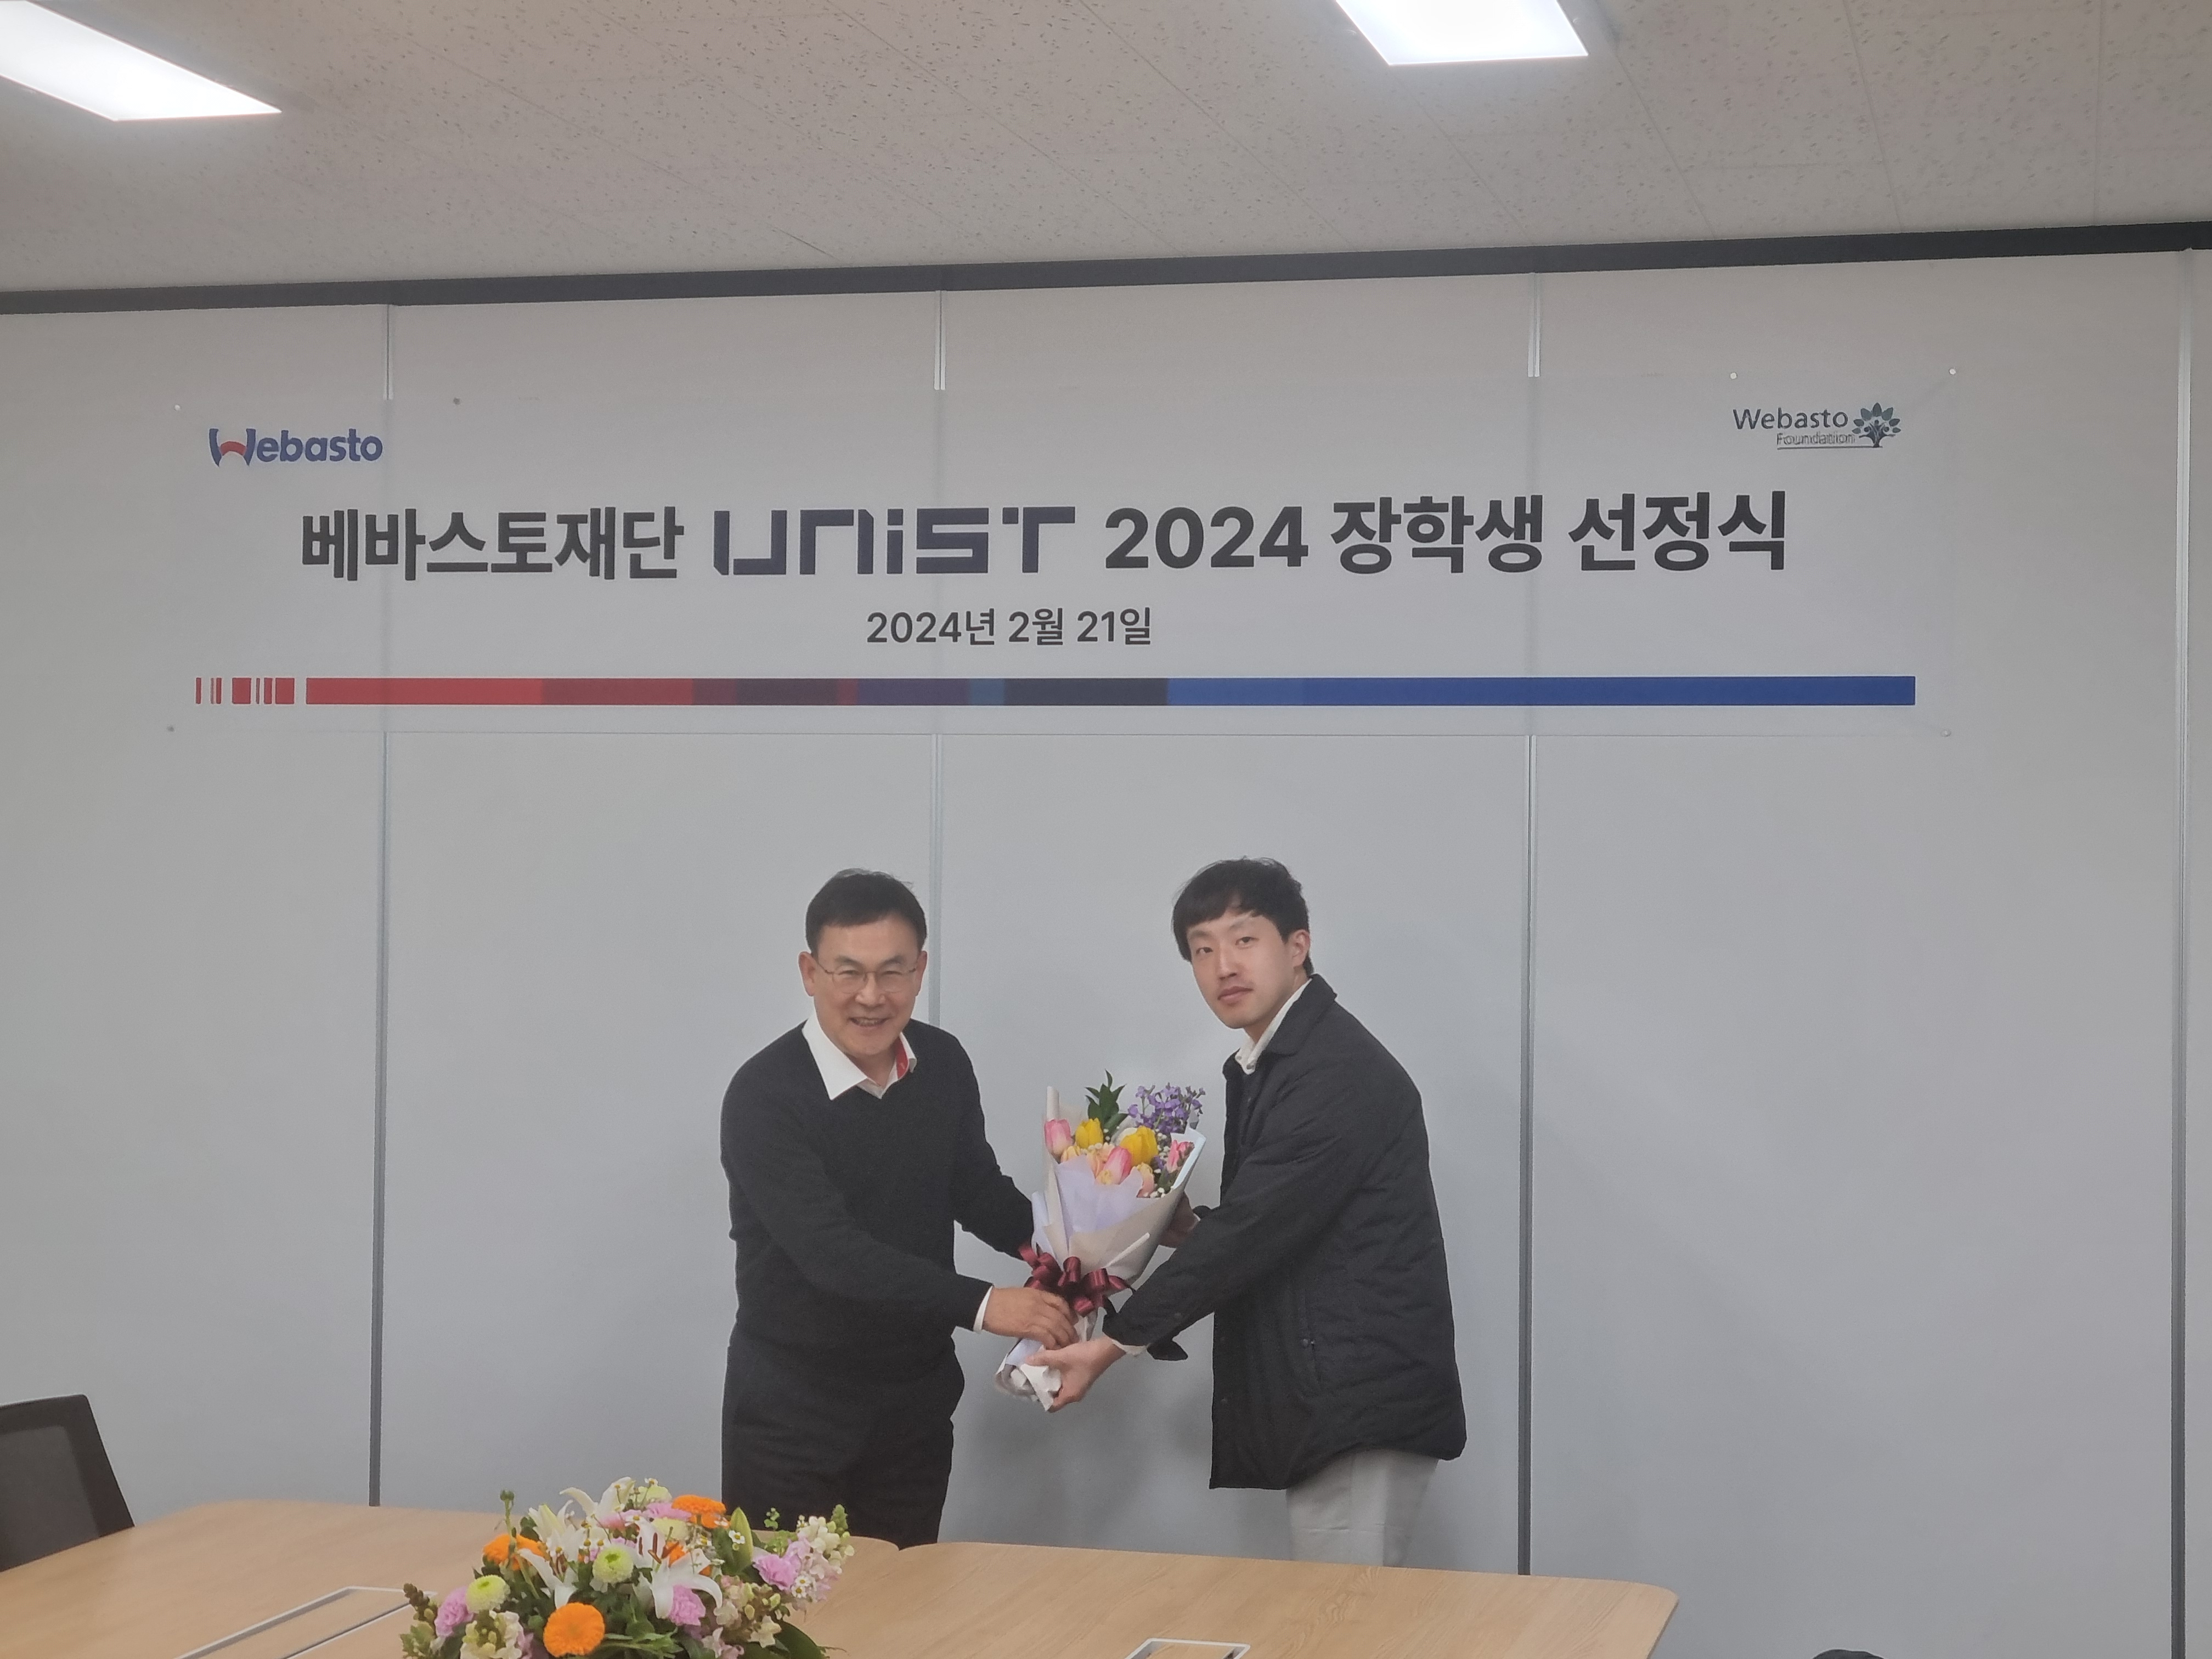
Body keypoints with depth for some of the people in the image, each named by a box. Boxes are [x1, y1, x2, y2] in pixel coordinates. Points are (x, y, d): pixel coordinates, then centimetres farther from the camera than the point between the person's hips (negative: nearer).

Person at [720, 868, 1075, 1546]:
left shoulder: (944, 1065, -1)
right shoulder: (765, 1095, -19)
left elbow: (978, 1191, 12)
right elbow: (831, 1250, -27)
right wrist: (980, 1304, -34)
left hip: (915, 1406, 5)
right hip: (792, 1414, -5)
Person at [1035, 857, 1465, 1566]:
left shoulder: (1339, 1070, -14)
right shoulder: (1267, 1067, 16)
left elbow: (1255, 1227, -19)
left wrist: (1115, 1342, -14)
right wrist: (1192, 1232, 3)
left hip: (1361, 1406, -9)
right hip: (1331, 1402, 9)